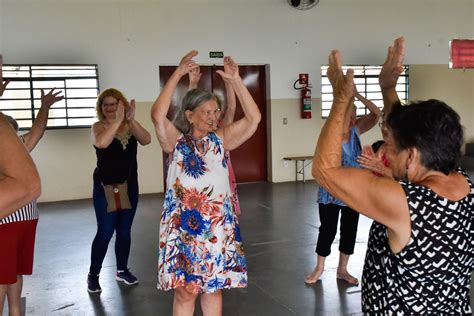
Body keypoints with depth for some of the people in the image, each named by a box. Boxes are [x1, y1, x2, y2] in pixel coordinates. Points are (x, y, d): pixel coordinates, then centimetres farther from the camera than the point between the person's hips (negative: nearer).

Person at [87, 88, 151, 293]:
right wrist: (117, 121, -35)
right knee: (105, 232, -4)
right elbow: (101, 143, -31)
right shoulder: (99, 126, -7)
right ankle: (93, 274, 12)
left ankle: (122, 270, 26)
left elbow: (146, 140, -17)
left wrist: (131, 120, -28)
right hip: (106, 187, -4)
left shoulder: (130, 126, 2)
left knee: (124, 231, 12)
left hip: (129, 185, 4)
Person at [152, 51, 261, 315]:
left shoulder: (221, 139, 3)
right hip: (185, 225, -2)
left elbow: (254, 118, -7)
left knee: (214, 287, 14)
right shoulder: (177, 142, -4)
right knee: (185, 290, 6)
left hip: (218, 225, 3)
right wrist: (178, 74, -23)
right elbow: (158, 115, -23)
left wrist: (235, 80, -13)